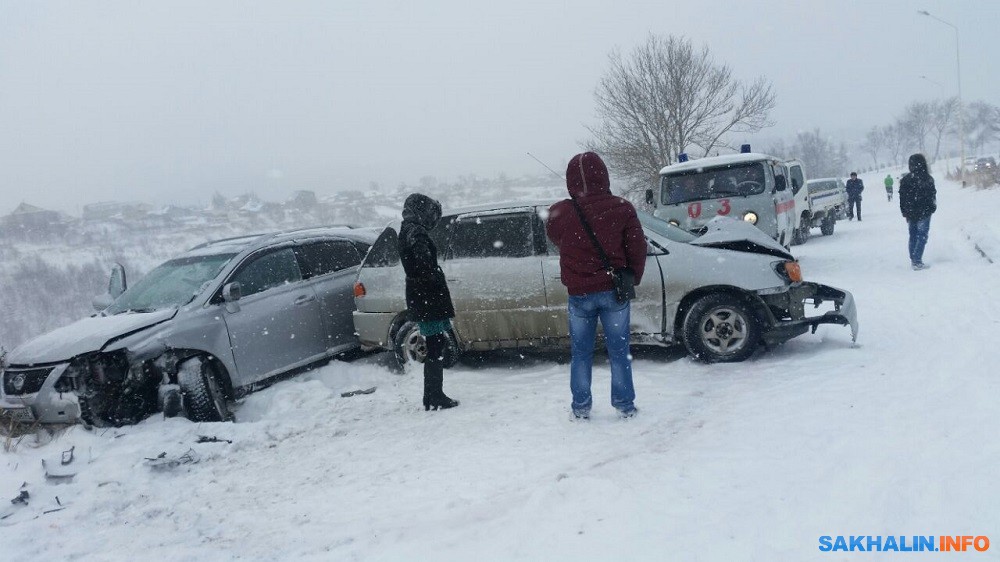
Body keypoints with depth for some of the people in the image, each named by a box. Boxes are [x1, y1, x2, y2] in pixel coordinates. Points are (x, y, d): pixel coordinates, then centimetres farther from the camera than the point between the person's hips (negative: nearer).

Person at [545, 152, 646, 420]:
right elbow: (638, 250, -3)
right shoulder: (621, 209, -9)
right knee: (619, 351, 11)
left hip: (579, 294, 1)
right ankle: (625, 404, 18)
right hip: (614, 292, 0)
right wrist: (632, 280, 11)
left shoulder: (559, 213, -8)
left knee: (581, 353, 13)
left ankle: (581, 407, 19)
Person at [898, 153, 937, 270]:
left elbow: (902, 198, 6)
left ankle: (913, 259, 21)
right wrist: (932, 208, 10)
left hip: (911, 214, 4)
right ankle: (917, 261, -8)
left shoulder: (905, 179, 1)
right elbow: (932, 196, -7)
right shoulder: (927, 179, -12)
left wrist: (905, 213, 14)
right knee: (922, 236, -1)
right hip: (924, 213, -4)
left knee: (913, 236, 15)